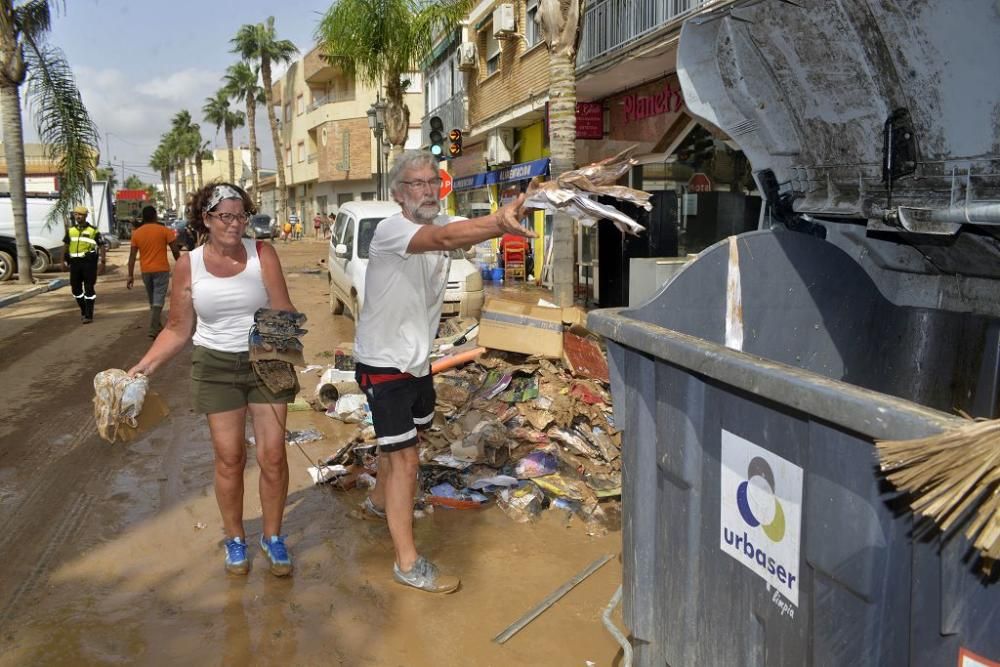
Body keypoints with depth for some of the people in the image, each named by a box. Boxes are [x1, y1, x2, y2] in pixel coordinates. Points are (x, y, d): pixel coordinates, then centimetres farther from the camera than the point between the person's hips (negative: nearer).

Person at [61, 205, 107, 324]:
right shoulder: (70, 230, 12)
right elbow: (65, 246, 17)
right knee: (75, 288, 10)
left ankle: (89, 315, 1)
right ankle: (83, 310, 29)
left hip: (89, 262, -5)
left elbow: (102, 246, -3)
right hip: (75, 262, 5)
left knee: (89, 288, -4)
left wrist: (103, 263, -10)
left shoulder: (93, 231, -2)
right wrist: (63, 261, 12)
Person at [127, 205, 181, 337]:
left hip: (146, 271, 4)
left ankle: (158, 326, 29)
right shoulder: (164, 230, -5)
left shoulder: (136, 233, 3)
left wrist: (130, 275, 2)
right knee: (158, 300, -4)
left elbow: (132, 256, 1)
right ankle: (153, 329, -12)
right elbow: (175, 250, -7)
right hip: (161, 269, -4)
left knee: (152, 300, 18)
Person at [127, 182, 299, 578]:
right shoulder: (188, 266, -2)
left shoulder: (262, 253, -6)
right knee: (229, 458, 5)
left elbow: (284, 311, -9)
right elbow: (178, 329, 3)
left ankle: (273, 537, 19)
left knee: (272, 454, 1)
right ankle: (235, 539, 24)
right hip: (216, 367, 1)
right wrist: (146, 365, -8)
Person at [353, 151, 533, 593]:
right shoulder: (391, 230, -25)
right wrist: (500, 224, -62)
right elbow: (445, 238, -44)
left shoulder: (441, 224, 3)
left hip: (417, 359, 9)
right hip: (382, 363, -8)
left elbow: (464, 233, -16)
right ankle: (408, 563, 5)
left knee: (405, 435, 26)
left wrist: (505, 216, -38)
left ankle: (380, 501, 52)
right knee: (405, 458, -6)